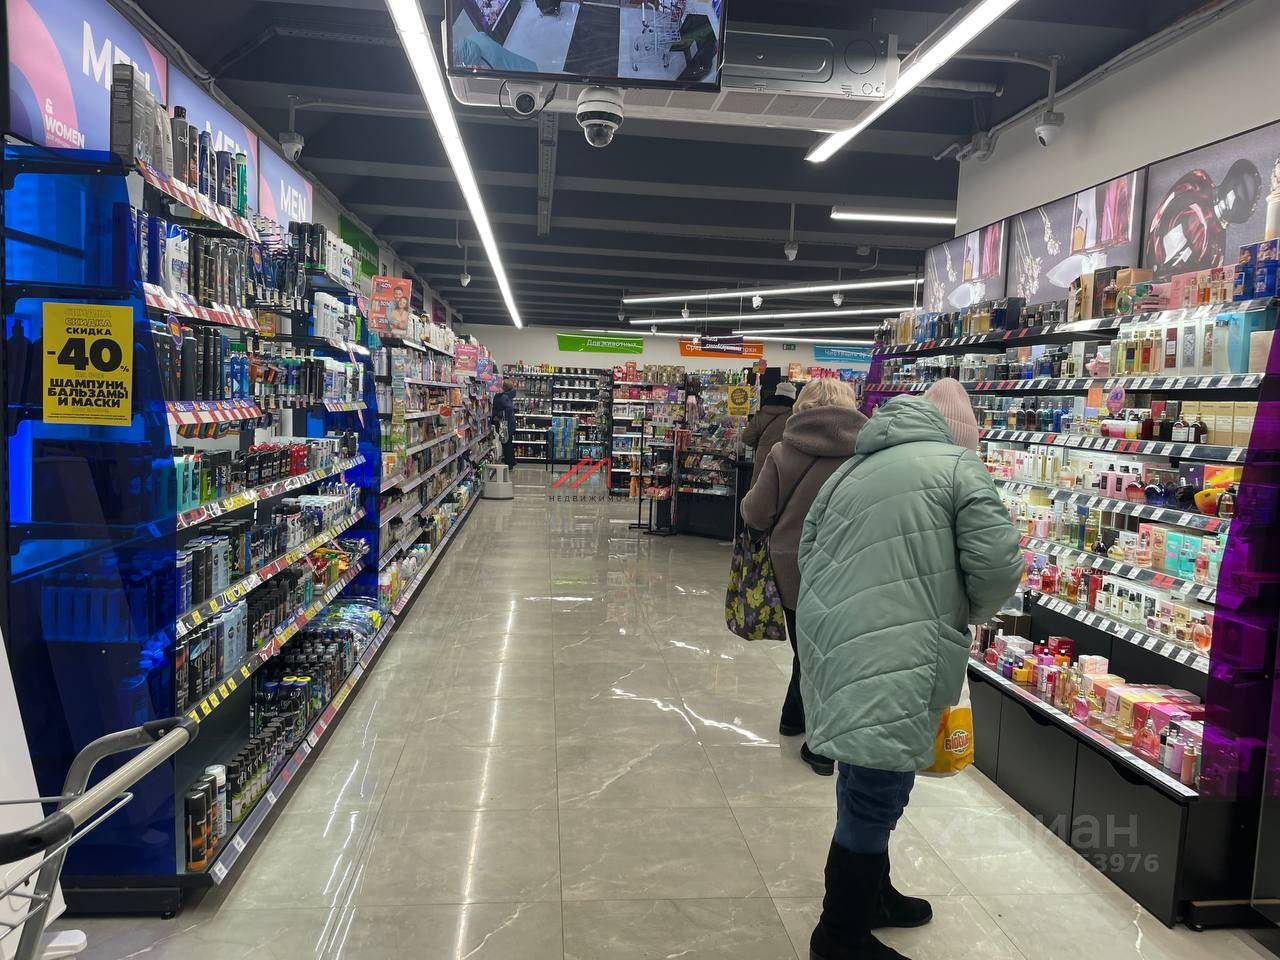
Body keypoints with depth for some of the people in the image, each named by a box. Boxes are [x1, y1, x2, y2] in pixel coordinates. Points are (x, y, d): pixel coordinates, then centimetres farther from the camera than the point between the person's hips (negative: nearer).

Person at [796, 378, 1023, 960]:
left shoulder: (849, 470, 17)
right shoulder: (956, 465, -3)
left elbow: (808, 556, 21)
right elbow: (998, 564, -10)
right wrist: (964, 614, 9)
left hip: (834, 648, 8)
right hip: (892, 660, -8)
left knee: (866, 783, 23)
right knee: (876, 795, 5)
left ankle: (870, 895, 42)